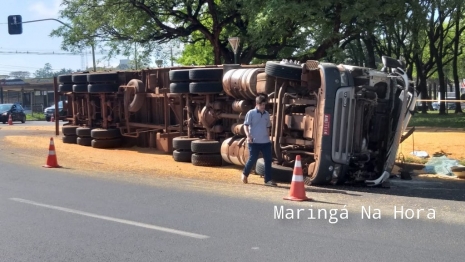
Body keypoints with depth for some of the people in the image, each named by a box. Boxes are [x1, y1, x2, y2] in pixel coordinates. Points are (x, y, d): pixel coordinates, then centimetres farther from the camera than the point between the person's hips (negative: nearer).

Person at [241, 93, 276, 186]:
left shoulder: (266, 114, 12)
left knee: (268, 160, -1)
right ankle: (245, 173, 26)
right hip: (254, 142, -5)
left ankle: (268, 180, 4)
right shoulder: (251, 113, -4)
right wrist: (248, 135, -18)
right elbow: (246, 125, -7)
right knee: (252, 159, -1)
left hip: (265, 141, 5)